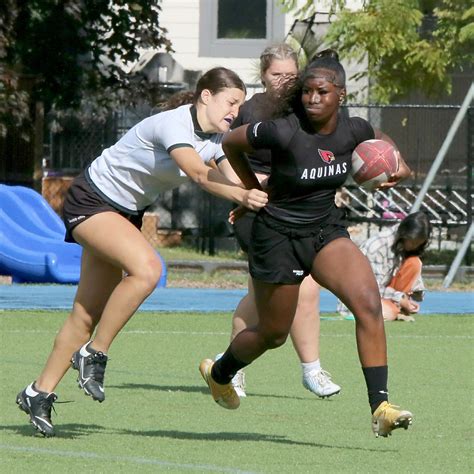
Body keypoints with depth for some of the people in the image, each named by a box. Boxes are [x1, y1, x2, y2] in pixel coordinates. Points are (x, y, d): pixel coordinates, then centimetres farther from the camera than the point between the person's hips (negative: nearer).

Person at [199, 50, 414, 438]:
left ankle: (380, 408, -21)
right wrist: (255, 191, 1)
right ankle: (219, 372, 44)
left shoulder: (353, 130, -8)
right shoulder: (283, 132, -22)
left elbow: (380, 141, 17)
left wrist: (397, 165, -3)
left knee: (369, 303, -20)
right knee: (273, 333, 11)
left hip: (328, 231, 4)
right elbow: (231, 143, -5)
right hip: (279, 235, -4)